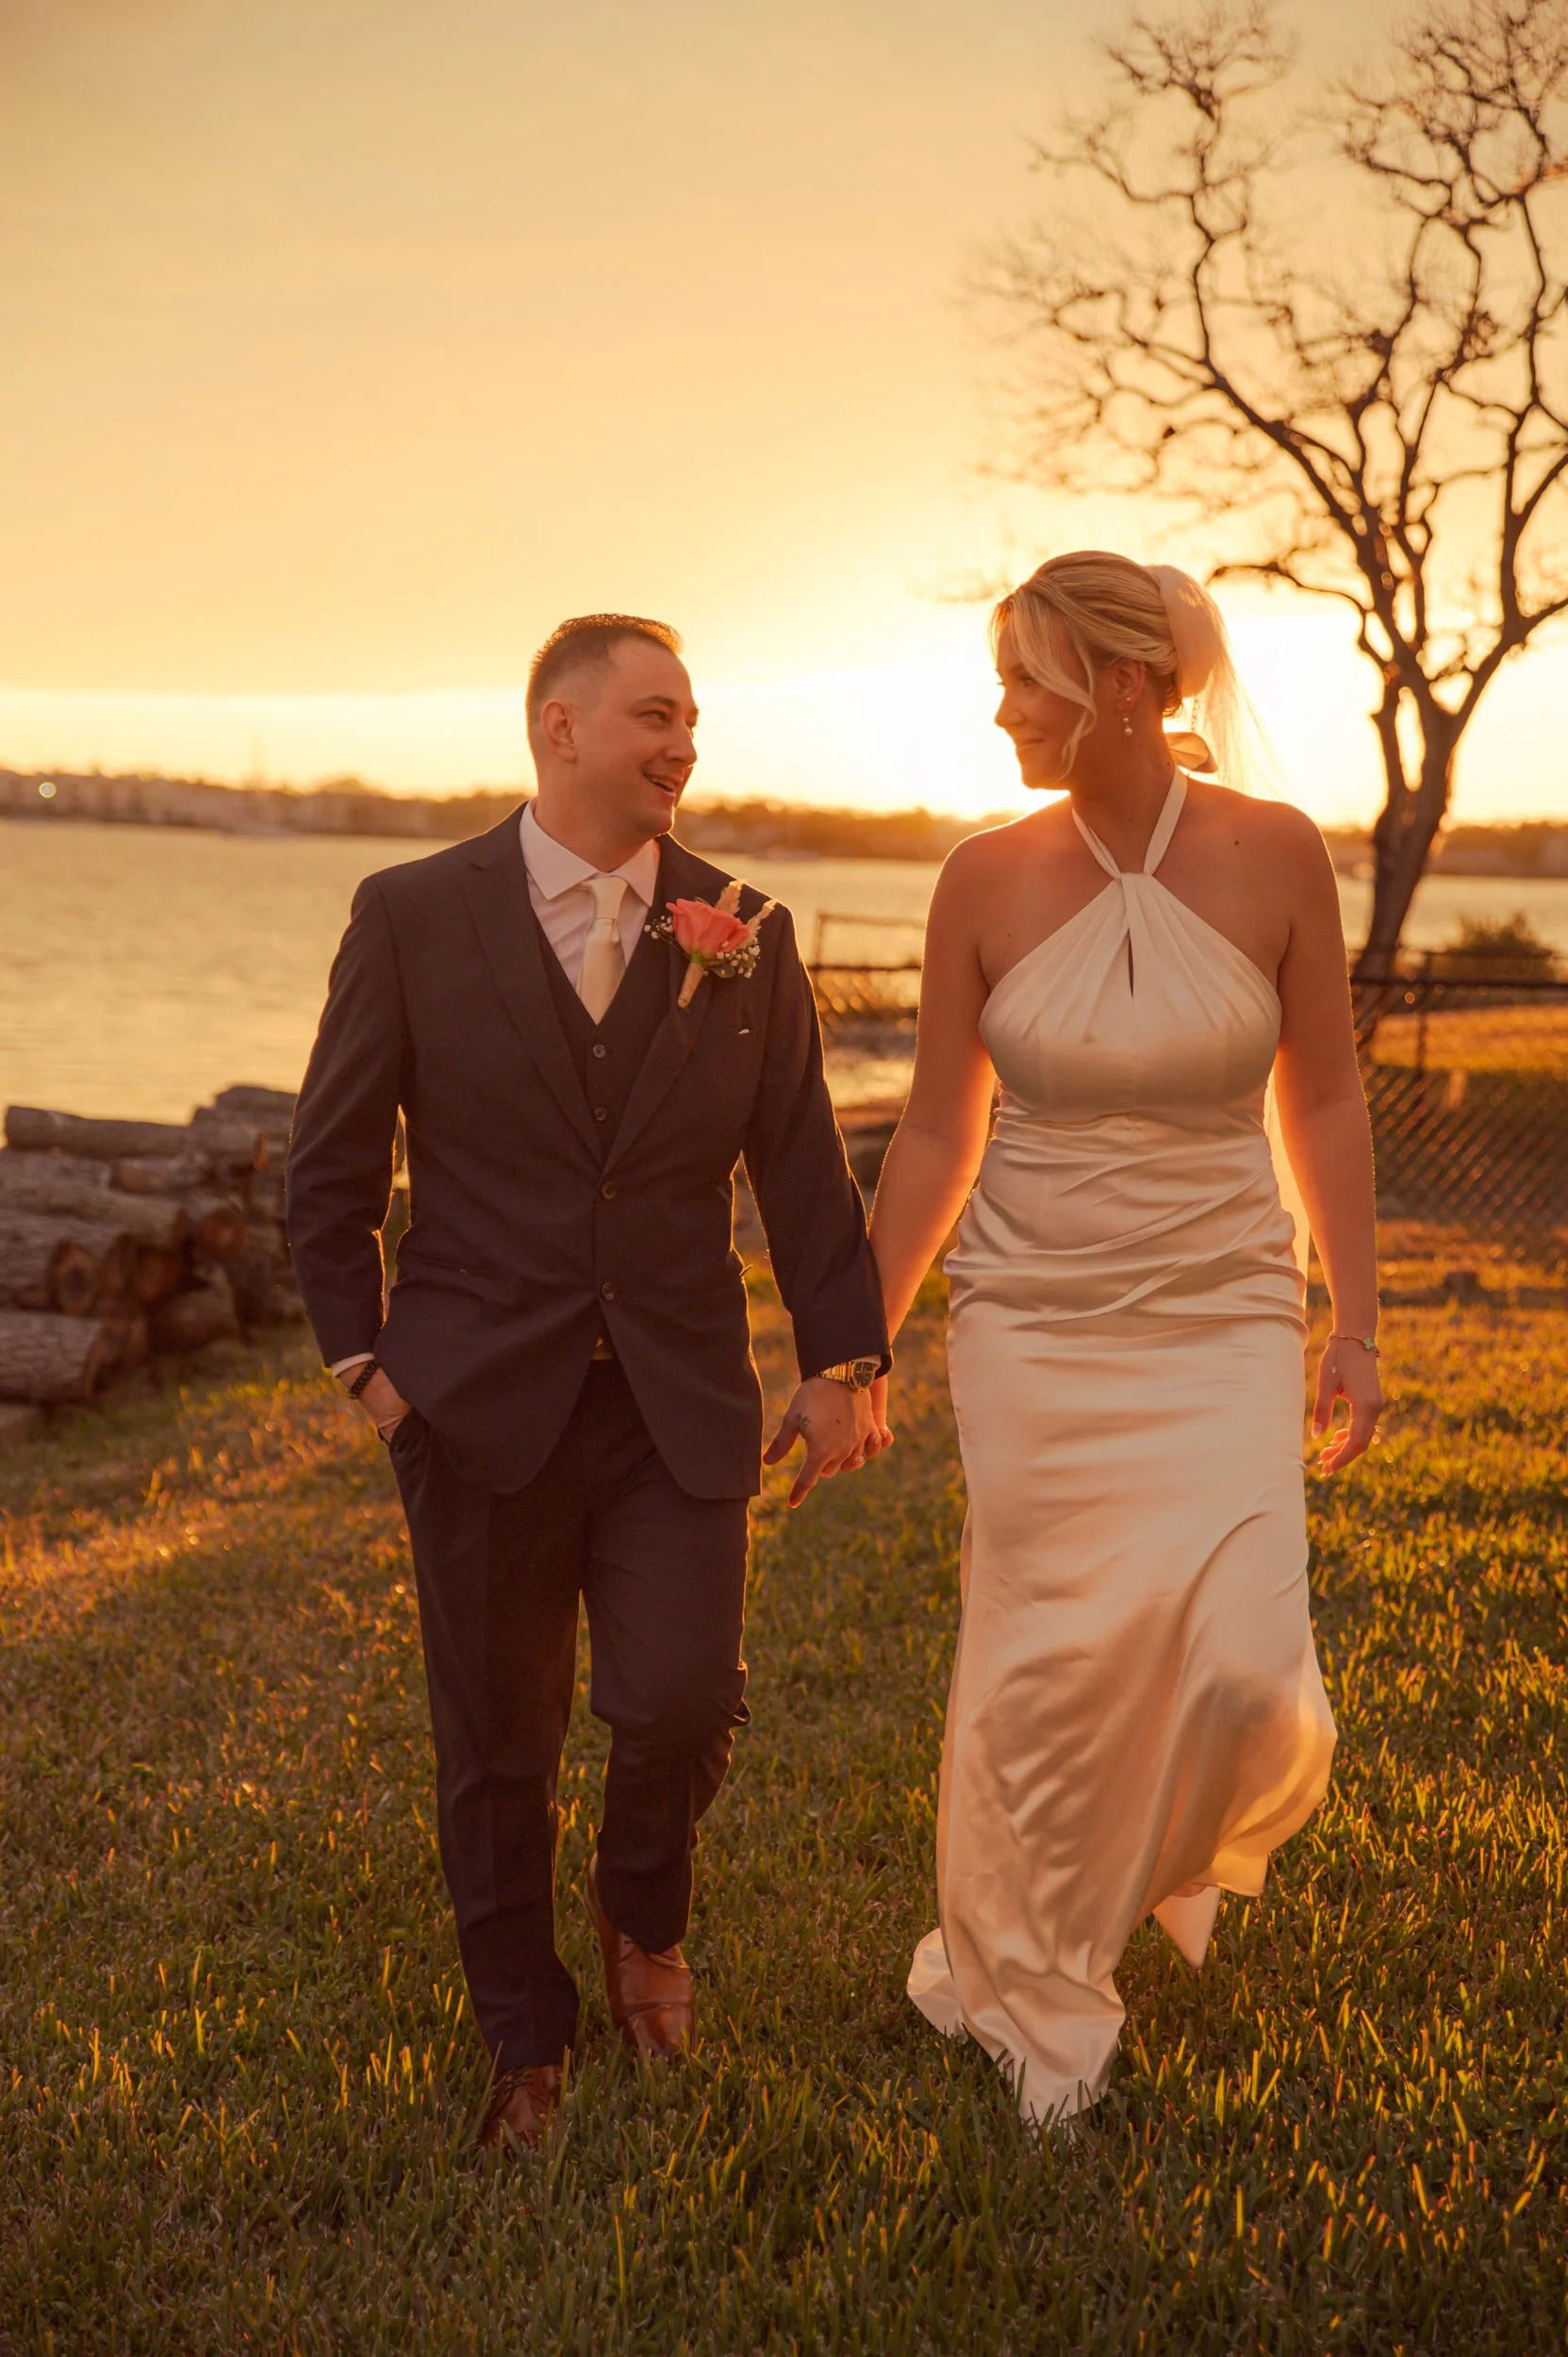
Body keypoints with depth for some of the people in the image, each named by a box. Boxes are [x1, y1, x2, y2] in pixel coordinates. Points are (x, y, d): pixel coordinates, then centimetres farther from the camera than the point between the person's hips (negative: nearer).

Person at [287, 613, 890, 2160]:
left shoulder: (745, 933, 4)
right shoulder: (412, 917, -1)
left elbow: (801, 1164, 6)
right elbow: (332, 1165, 3)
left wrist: (841, 1360, 3)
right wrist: (361, 1358, -1)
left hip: (678, 1402, 1)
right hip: (479, 1401, -1)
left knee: (683, 1702, -8)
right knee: (497, 1742, 9)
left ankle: (644, 1912, 28)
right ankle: (526, 2046, 32)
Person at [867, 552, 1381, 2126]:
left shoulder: (1271, 855, -7)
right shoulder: (987, 880, -6)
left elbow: (1323, 1102, 2)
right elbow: (935, 1141, 2)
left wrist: (1356, 1329, 3)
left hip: (1220, 1321, 0)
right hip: (1032, 1330, 1)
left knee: (1239, 1663, -12)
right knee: (1041, 1673, 6)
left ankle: (1207, 1817, 29)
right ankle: (1031, 2000, 31)